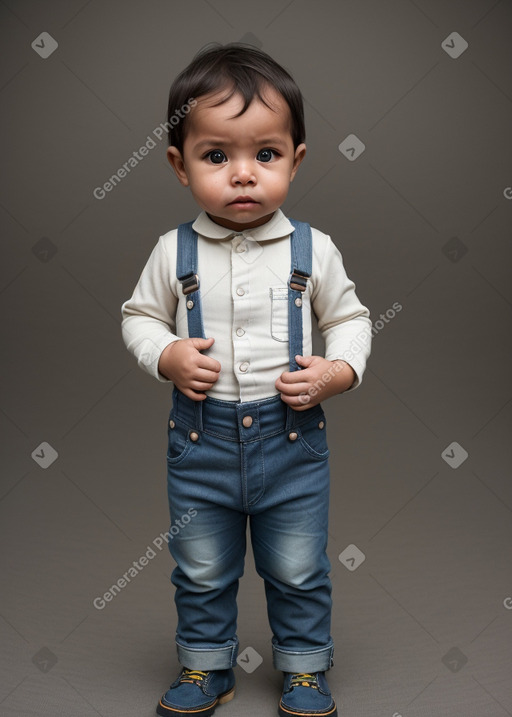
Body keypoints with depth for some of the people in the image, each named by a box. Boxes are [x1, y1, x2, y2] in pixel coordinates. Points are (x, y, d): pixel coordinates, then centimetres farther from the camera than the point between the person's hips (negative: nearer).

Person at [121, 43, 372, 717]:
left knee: (298, 571, 15)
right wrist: (166, 356, -13)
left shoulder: (314, 249, -8)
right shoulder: (174, 252, -7)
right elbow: (140, 315, 6)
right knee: (201, 571, 18)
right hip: (200, 439, 1)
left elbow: (350, 319, 4)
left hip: (292, 438, -1)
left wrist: (338, 372, -13)